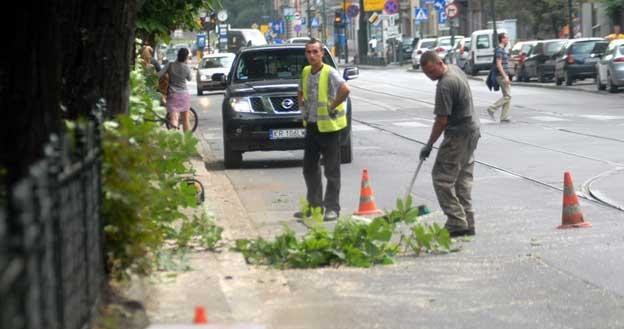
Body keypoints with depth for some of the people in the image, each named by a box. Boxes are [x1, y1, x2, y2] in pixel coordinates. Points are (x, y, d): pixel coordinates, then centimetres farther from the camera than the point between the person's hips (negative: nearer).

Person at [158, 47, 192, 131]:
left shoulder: (170, 65, -6)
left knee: (173, 120, -11)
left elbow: (158, 75, -13)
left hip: (173, 94, -1)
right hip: (184, 94, 1)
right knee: (185, 119, 15)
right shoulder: (186, 68, -5)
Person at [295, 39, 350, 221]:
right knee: (309, 167, 13)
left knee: (332, 170, -1)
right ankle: (314, 204, 24)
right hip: (311, 126, 8)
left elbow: (345, 90, -31)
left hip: (328, 126, -8)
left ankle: (332, 208, 4)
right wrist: (302, 104, 9)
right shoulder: (305, 72, 8)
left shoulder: (329, 73, -15)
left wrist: (332, 106, -23)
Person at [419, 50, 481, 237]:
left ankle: (457, 222, -10)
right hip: (472, 130, 10)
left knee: (442, 178, -7)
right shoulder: (455, 69, 9)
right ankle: (468, 223, 13)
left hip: (458, 135, -10)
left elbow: (442, 120, -20)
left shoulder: (445, 85, -22)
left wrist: (429, 145, -12)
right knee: (464, 177, 12)